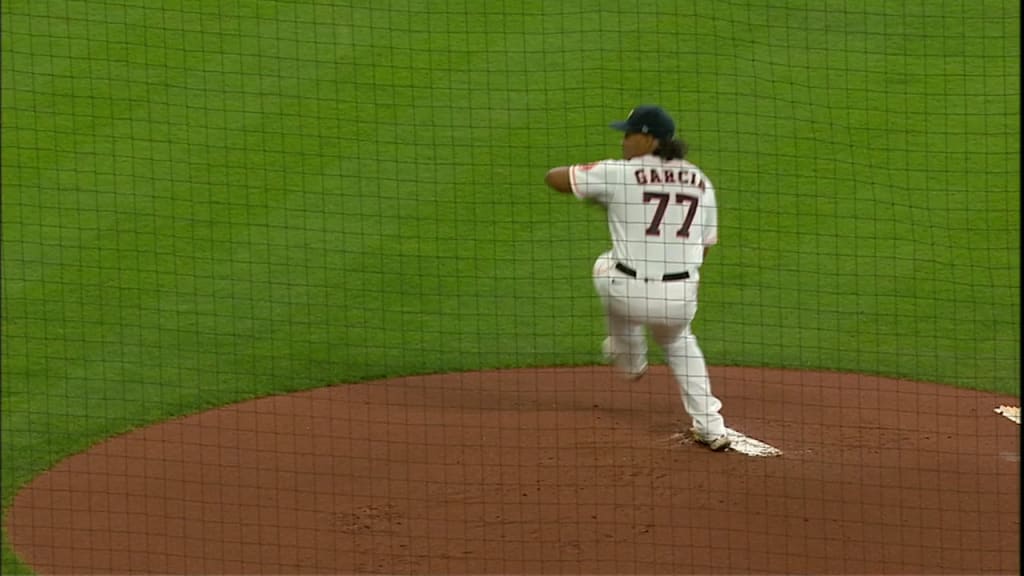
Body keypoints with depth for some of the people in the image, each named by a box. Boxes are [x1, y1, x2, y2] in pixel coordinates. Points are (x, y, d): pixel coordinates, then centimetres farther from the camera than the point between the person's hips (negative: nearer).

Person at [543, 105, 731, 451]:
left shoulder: (617, 174, -4)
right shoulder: (700, 182, 9)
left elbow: (554, 177, 5)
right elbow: (705, 248, 14)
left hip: (631, 295, -3)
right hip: (681, 299, 3)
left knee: (606, 266, 32)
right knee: (678, 340, 35)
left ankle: (629, 358, 47)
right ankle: (711, 428, 27)